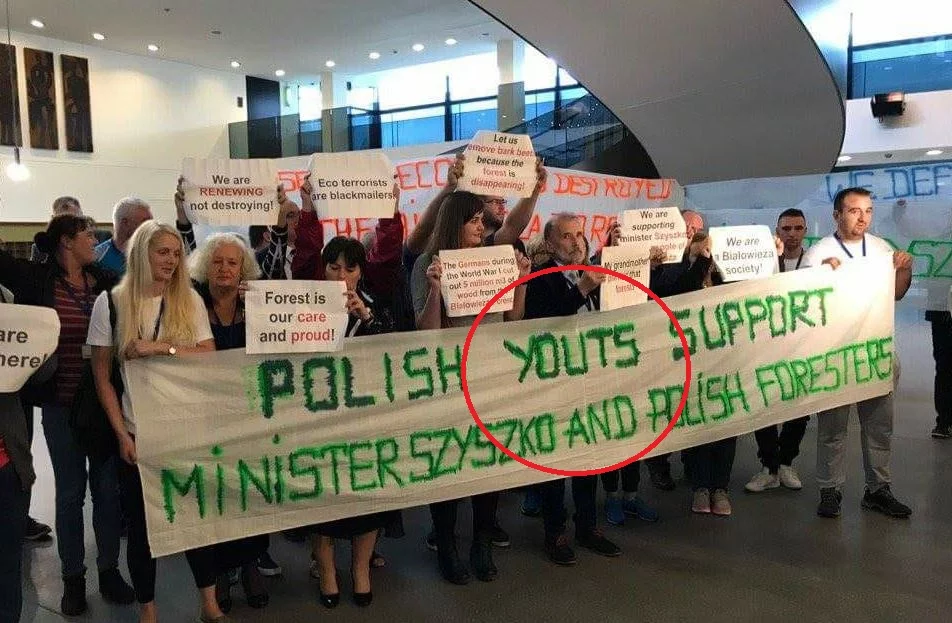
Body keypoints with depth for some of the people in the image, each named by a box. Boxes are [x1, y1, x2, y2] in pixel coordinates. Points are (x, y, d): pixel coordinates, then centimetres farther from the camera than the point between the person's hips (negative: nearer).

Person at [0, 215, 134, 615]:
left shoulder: (108, 283, 2)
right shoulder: (36, 279, -4)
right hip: (60, 404, -2)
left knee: (108, 488, 11)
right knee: (70, 492, 9)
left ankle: (109, 570, 26)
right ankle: (73, 578, 25)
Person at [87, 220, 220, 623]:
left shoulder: (190, 301, 1)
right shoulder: (111, 302, -3)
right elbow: (102, 376, -1)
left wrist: (161, 348, -19)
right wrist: (122, 434, -7)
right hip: (137, 433, -1)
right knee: (141, 521, 9)